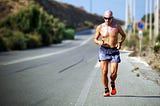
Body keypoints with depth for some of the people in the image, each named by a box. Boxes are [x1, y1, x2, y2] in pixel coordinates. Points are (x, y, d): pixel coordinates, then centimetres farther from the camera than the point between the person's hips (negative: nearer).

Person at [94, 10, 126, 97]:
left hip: (114, 51, 0)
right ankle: (106, 90, 9)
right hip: (104, 50, 0)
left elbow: (124, 35, 14)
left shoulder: (117, 26, -1)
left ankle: (112, 83, 26)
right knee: (104, 72, -7)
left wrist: (120, 42, -5)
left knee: (113, 73, -8)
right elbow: (95, 39, 9)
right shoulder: (100, 27, 0)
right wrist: (99, 42, -14)